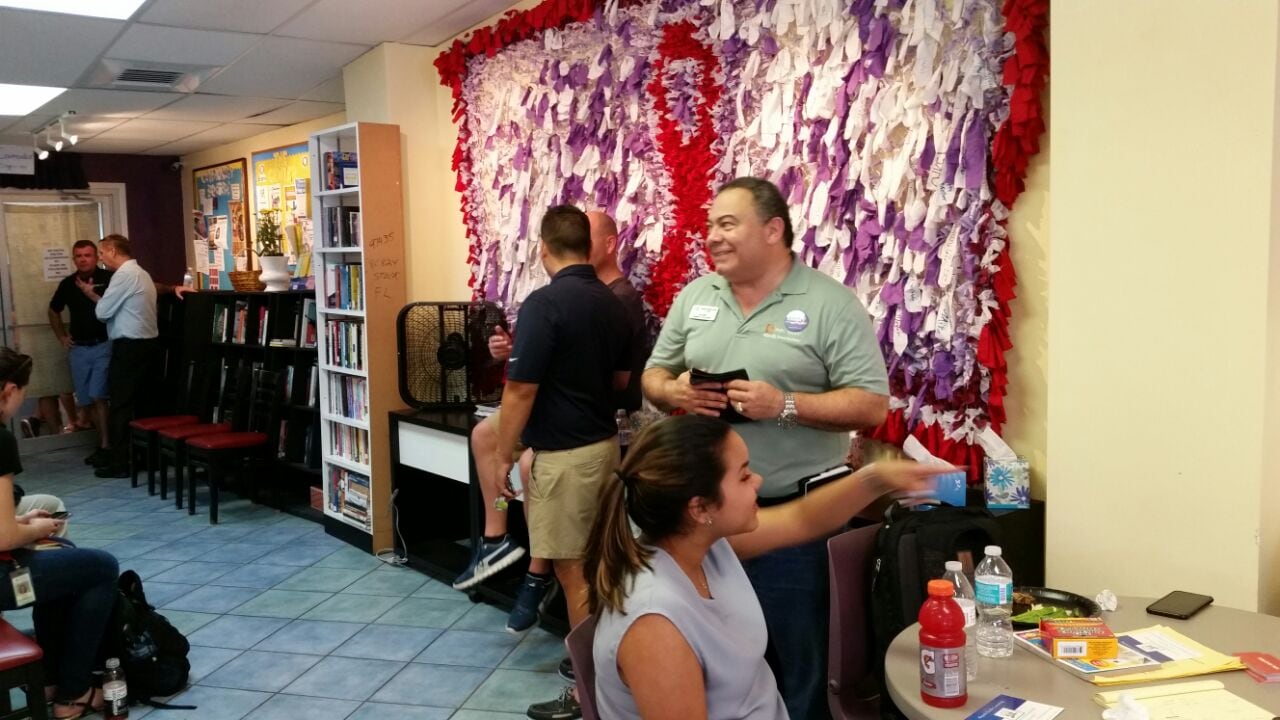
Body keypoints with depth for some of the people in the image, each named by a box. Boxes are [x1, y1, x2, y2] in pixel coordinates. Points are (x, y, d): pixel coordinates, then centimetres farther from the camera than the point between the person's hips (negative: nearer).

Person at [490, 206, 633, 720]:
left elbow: (521, 391, -18)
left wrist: (503, 456, -8)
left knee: (573, 570, 1)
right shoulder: (612, 303, 5)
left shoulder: (544, 303, -18)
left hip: (562, 454, -8)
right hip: (603, 442, 8)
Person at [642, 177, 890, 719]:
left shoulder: (831, 304, -9)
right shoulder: (695, 296, 7)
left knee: (792, 658, 9)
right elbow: (653, 375, 13)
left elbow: (871, 406, -12)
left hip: (790, 513, -4)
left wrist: (784, 405, -23)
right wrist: (675, 393, -10)